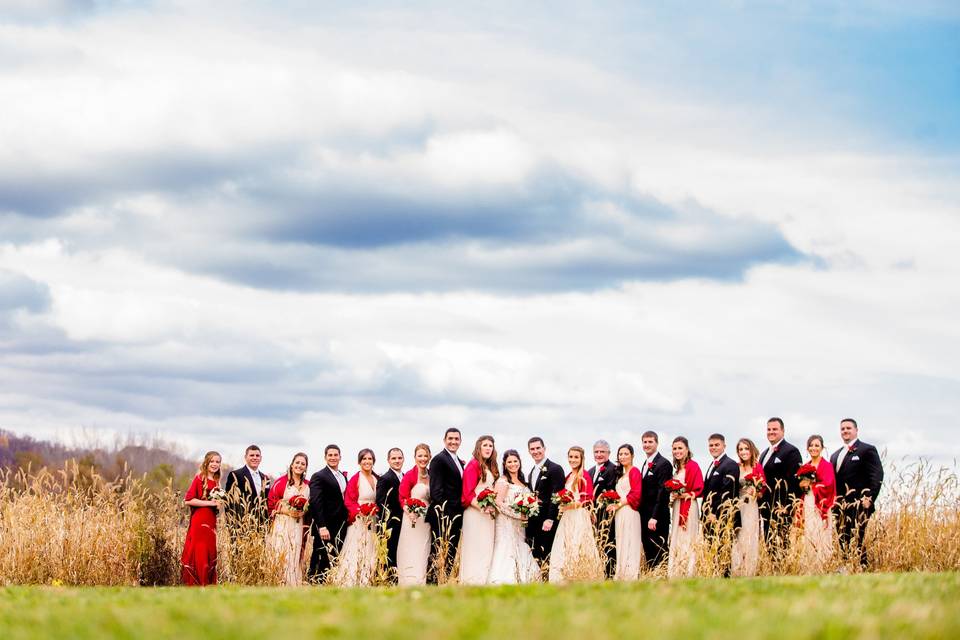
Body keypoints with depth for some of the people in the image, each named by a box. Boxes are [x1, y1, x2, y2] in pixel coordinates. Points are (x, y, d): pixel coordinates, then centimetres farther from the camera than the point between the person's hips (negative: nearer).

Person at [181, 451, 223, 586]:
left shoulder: (216, 481, 15)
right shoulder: (199, 478, -5)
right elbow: (188, 500, -13)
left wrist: (218, 504, 5)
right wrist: (209, 503, -14)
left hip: (211, 521, 7)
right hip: (199, 521, -7)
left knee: (211, 553, 5)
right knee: (199, 553, -8)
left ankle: (209, 584, 10)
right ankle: (196, 585, -4)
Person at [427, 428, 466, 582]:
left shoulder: (460, 463, 18)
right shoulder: (439, 459, -8)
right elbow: (436, 489, -14)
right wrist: (442, 513, -19)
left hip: (456, 516, 8)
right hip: (443, 516, -8)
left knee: (452, 554, 8)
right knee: (441, 554, -8)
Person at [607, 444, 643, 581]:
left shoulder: (634, 471, -4)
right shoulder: (621, 474, 21)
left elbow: (636, 494, -13)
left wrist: (618, 505, -11)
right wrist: (613, 504, 8)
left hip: (629, 512, -8)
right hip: (619, 514, 8)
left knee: (629, 544, -9)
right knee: (621, 545, 5)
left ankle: (631, 576, -10)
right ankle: (621, 576, 5)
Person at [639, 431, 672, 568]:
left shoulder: (664, 464, -10)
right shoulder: (646, 464, 18)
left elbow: (662, 491, -17)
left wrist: (654, 517, -22)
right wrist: (642, 515, 11)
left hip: (658, 518, -9)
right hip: (645, 516, 9)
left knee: (658, 553, -7)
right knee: (648, 553, 8)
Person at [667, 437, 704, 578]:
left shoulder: (693, 466, -7)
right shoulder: (677, 468, 16)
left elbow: (699, 489, -11)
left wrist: (684, 495, -17)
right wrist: (673, 495, 7)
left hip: (689, 507, -8)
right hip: (677, 508, 8)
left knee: (687, 541, -8)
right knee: (676, 542, 6)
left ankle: (689, 575, -7)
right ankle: (676, 575, 8)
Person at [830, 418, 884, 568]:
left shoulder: (867, 450, 1)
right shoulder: (835, 455, 23)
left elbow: (877, 476, -7)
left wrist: (869, 499, -16)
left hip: (859, 505, -7)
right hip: (841, 507, 7)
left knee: (856, 541, -14)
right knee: (843, 542, 2)